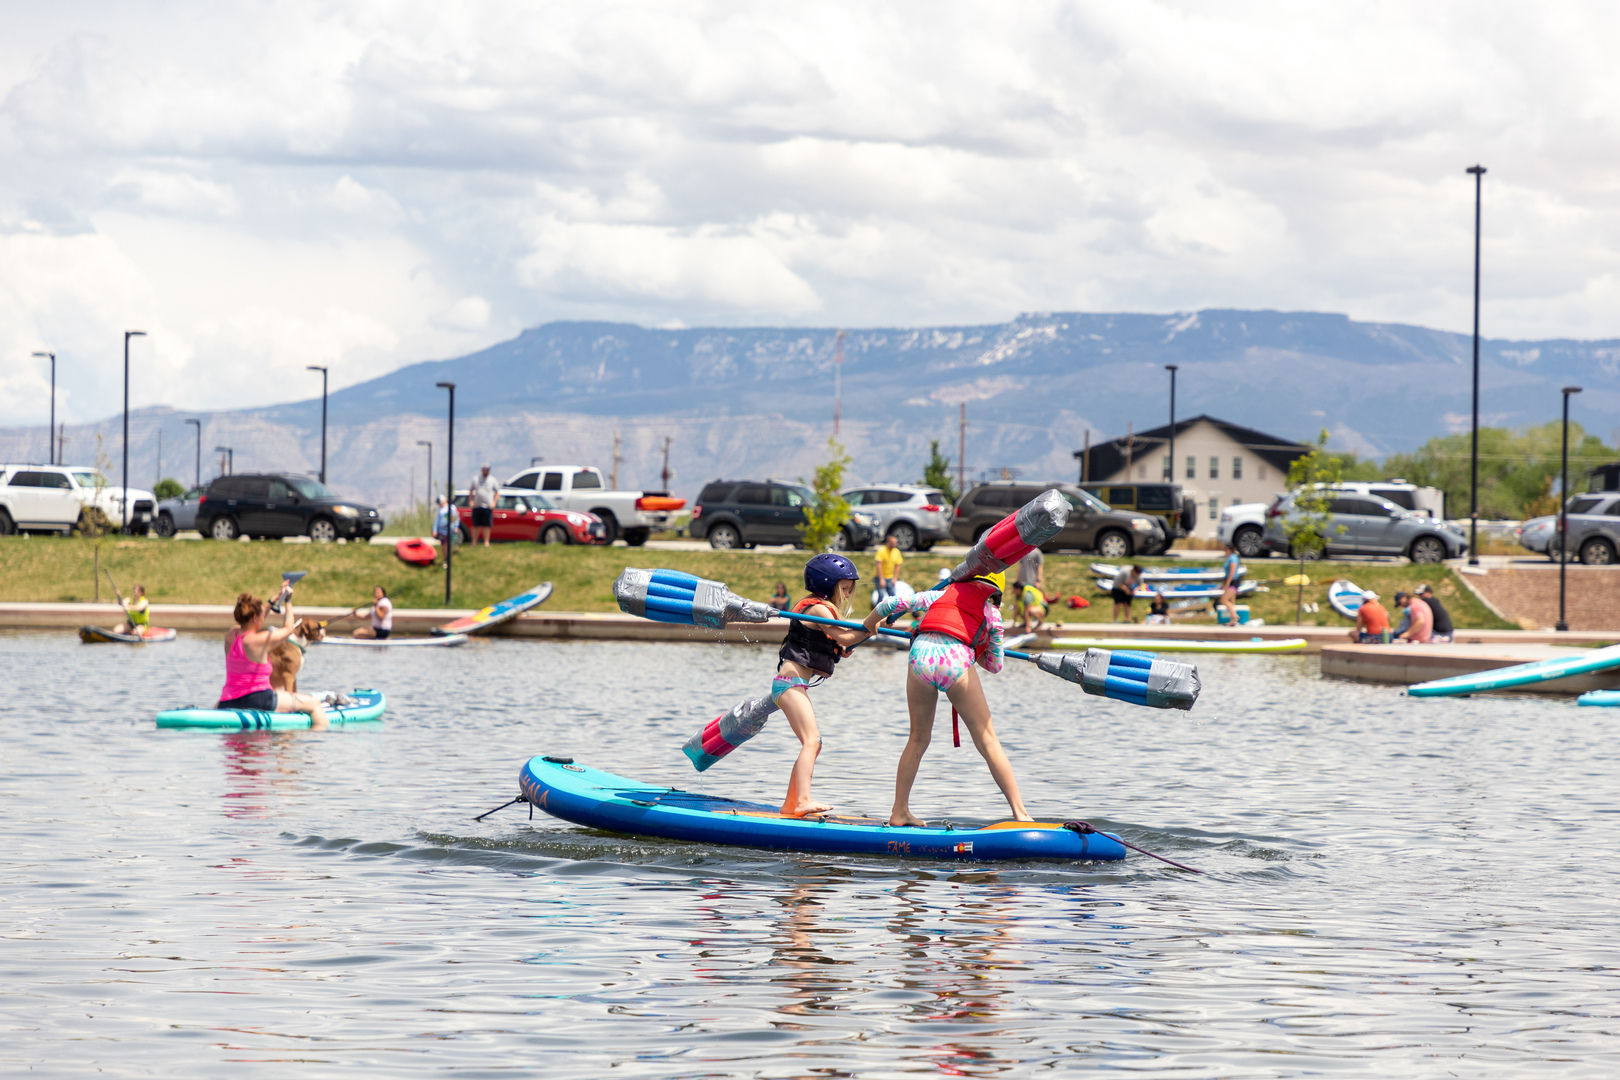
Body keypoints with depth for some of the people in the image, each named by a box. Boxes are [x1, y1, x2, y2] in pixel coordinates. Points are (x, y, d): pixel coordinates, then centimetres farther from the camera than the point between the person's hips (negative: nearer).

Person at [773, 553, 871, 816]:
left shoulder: (819, 609, 21)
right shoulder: (818, 609, -11)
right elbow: (845, 638, -18)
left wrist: (840, 651, 10)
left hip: (795, 685, 11)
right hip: (791, 682, -11)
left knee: (812, 744, 12)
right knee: (812, 740, -21)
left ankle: (790, 804, 14)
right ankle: (803, 800, -33)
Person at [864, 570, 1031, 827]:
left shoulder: (941, 595, 30)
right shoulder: (991, 613, 23)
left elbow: (892, 603, 30)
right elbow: (995, 665, 25)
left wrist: (865, 629, 47)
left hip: (920, 656, 3)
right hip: (956, 661, -3)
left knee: (918, 739, 19)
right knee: (987, 739, 5)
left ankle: (899, 812, 20)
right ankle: (1020, 813, 0)